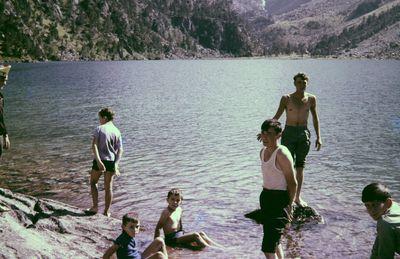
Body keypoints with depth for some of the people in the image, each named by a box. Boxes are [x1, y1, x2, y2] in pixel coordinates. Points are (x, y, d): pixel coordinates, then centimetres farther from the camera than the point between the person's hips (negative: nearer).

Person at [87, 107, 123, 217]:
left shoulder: (99, 129, -7)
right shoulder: (117, 132, 4)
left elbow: (94, 145, -18)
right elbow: (120, 150, -2)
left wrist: (98, 160, -23)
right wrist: (116, 164, -5)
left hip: (100, 161, -3)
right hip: (111, 161, 3)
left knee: (93, 182, 17)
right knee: (108, 187, 11)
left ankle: (95, 206, 9)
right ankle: (106, 211, 16)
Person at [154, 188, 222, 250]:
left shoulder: (179, 210, 9)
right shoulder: (166, 212, -15)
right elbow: (158, 227, -15)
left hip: (180, 234, 9)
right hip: (171, 238, -9)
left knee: (201, 234, -1)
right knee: (195, 235, -20)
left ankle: (220, 247, -4)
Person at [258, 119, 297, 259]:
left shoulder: (282, 154, -16)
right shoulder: (263, 152, 10)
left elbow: (292, 183, -15)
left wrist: (289, 206, -13)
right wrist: (265, 196, 18)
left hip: (279, 199, -9)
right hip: (266, 197, 9)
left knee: (268, 247, -14)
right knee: (274, 240, 21)